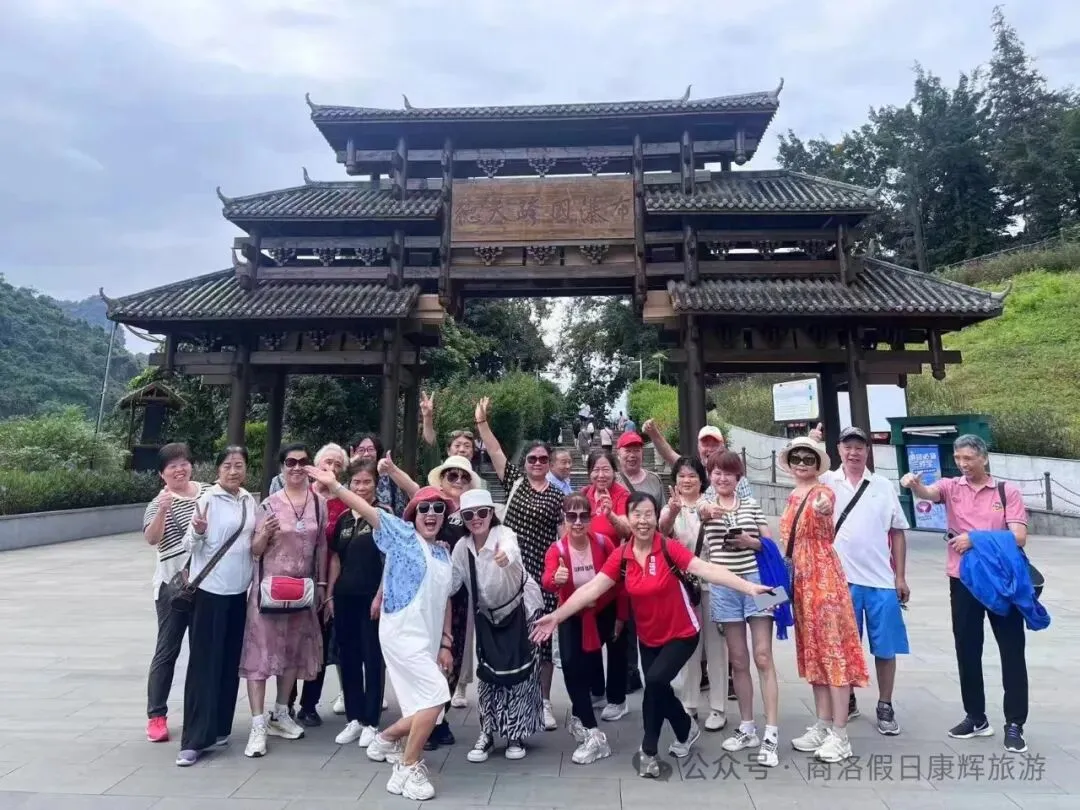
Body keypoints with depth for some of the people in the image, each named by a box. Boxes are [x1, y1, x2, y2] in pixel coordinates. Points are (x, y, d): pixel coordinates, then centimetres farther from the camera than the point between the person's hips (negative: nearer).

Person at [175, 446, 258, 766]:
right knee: (203, 663, -1)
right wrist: (198, 532, -30)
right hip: (209, 590, -6)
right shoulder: (208, 499, -10)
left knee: (230, 662, 12)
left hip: (239, 590, 6)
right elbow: (190, 545, -10)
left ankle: (218, 729, 26)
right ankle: (194, 739, 7)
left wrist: (263, 535, -5)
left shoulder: (250, 501, 7)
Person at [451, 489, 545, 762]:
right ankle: (487, 734, 22)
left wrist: (506, 555, -75)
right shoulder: (462, 547, -10)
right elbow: (452, 583, -7)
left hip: (521, 608, -4)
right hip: (488, 614, 4)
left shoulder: (504, 534, -26)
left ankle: (516, 734, 19)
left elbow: (511, 548, -52)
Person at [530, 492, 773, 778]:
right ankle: (687, 730, 46)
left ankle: (648, 751, 2)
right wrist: (556, 616, -20)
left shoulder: (670, 549, -21)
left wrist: (749, 587, -40)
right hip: (648, 638, 5)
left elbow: (707, 569, -30)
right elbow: (591, 589, -13)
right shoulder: (621, 557, -11)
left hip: (681, 634, -5)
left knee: (655, 680, -21)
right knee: (659, 689, 14)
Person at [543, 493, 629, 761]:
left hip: (605, 611, 1)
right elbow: (547, 582, -40)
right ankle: (593, 734, -1)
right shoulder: (556, 550, -22)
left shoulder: (604, 543, -21)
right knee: (570, 664, -15)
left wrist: (621, 615, -3)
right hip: (573, 615, -1)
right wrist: (556, 580, -63)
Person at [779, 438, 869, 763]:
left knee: (833, 648, -4)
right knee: (813, 649, 12)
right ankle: (823, 725, 22)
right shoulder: (793, 497, 13)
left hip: (824, 577, -8)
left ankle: (840, 734, 3)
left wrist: (823, 505, -58)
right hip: (801, 579, 8)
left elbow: (826, 504, -37)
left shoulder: (823, 492, -11)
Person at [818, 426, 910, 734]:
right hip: (840, 580, -1)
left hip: (882, 581, 1)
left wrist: (901, 577, 4)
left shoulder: (884, 486, 5)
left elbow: (897, 533, 7)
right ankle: (847, 702, 28)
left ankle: (885, 707, 24)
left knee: (885, 648, 8)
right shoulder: (826, 482, 2)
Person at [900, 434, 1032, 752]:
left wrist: (975, 539, -18)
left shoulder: (1007, 491, -1)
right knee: (967, 651, 10)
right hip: (963, 581, 2)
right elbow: (928, 493, -21)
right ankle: (976, 717, 26)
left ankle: (1014, 724, 17)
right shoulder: (951, 487, 3)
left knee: (1012, 651, 5)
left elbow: (1019, 537, -9)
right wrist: (914, 485, -43)